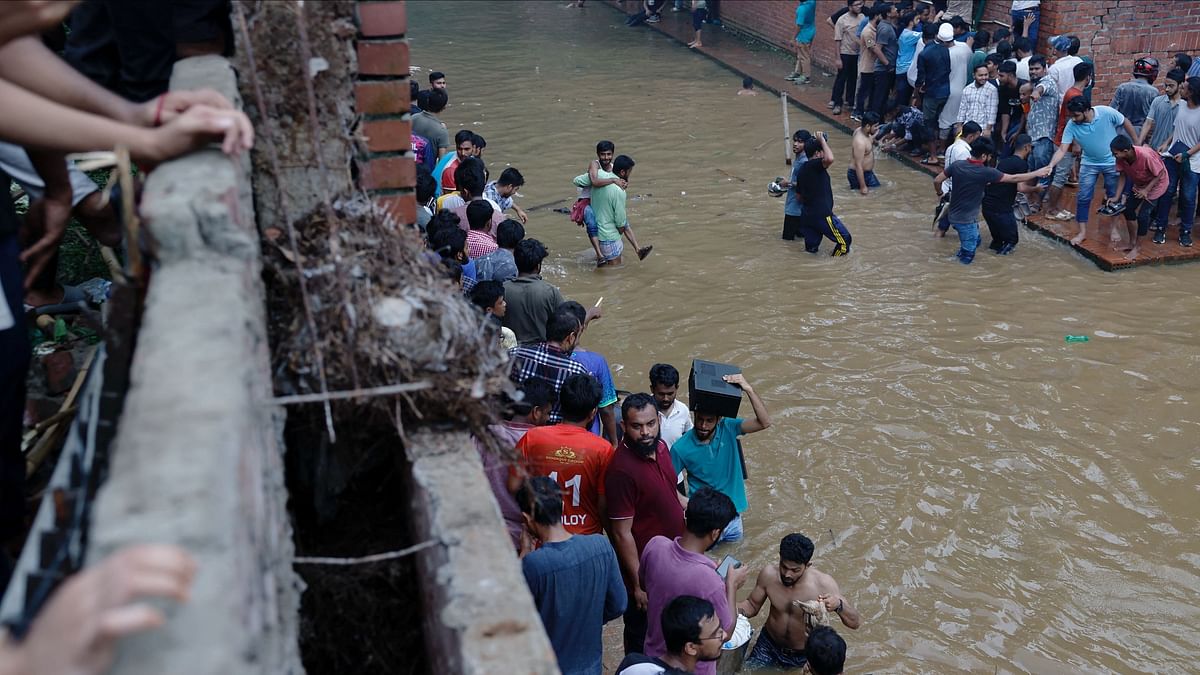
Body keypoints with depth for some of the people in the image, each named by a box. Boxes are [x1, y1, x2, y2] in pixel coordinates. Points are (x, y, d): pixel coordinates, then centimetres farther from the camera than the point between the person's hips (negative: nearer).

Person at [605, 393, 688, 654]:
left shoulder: (659, 446, -5)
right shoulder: (622, 470, -31)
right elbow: (622, 534, -25)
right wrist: (638, 585, -20)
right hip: (644, 569, -8)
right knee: (641, 634, 15)